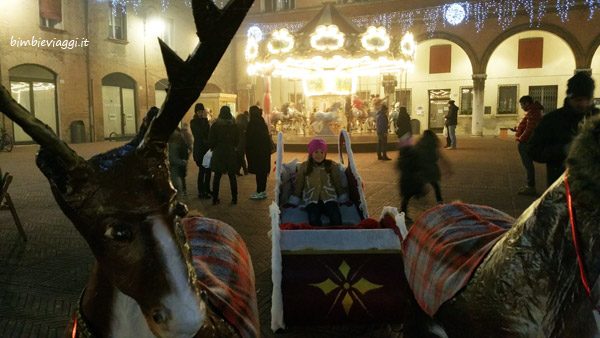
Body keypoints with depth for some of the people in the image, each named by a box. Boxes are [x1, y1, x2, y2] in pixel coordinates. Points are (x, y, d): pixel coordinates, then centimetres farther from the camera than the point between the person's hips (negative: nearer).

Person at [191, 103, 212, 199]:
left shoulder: (205, 121, 14)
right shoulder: (193, 122, -7)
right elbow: (201, 132, -22)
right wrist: (205, 119, -20)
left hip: (207, 148, 7)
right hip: (199, 149, -7)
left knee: (208, 169, 9)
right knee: (202, 170, -7)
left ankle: (207, 189, 22)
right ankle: (201, 192, -1)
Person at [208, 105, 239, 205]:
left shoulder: (215, 125, -8)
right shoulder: (233, 125, 0)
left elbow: (211, 140, -7)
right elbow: (237, 140, 6)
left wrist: (213, 147, 11)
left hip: (218, 153, -2)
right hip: (231, 153, 2)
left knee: (217, 176, 6)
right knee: (232, 176, 8)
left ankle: (215, 199, 8)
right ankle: (234, 198, 10)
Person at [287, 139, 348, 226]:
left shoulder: (331, 165, 11)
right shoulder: (304, 166, 10)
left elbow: (338, 183, 16)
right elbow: (298, 185, 14)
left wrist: (343, 200, 13)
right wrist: (293, 203, 12)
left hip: (329, 198, 1)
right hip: (312, 200, 0)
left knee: (336, 218, -30)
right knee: (314, 220, -32)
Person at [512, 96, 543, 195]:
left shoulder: (532, 112, -17)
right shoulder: (534, 111, 18)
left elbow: (530, 129, -23)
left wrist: (521, 139, -16)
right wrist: (518, 129, 14)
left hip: (526, 143, -11)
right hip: (528, 142, 11)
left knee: (528, 165, -7)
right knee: (528, 164, 16)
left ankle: (531, 187, -4)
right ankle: (530, 186, 24)